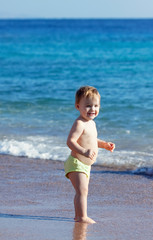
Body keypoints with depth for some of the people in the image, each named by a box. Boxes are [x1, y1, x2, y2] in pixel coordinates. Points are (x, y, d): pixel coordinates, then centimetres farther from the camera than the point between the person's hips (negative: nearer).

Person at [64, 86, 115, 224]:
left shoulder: (91, 123, 12)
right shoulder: (79, 124, -20)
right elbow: (70, 141, -29)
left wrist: (104, 144, 16)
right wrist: (84, 151, -41)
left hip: (85, 165, 10)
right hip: (76, 164, -10)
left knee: (82, 191, 18)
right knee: (82, 190, -16)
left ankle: (78, 215, 29)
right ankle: (82, 217, -16)